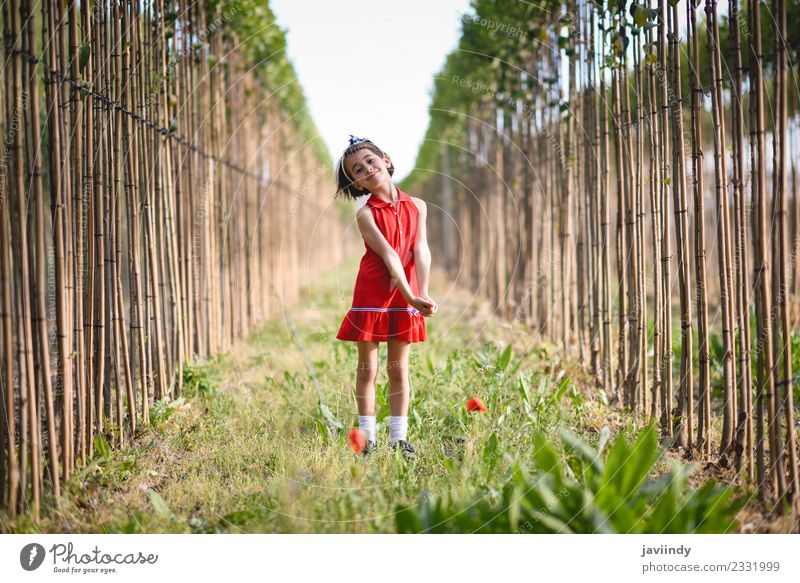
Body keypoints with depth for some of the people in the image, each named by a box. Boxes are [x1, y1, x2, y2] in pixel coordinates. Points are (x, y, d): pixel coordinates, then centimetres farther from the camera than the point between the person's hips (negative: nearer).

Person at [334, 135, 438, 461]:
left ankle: (399, 438, 12)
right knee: (367, 368, 3)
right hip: (372, 295, -3)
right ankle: (368, 438, 10)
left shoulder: (416, 206, 3)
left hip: (404, 297, 3)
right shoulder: (366, 215, -8)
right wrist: (411, 296, -25)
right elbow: (389, 256, -17)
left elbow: (420, 250, -6)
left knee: (399, 369, 8)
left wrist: (423, 294, -18)